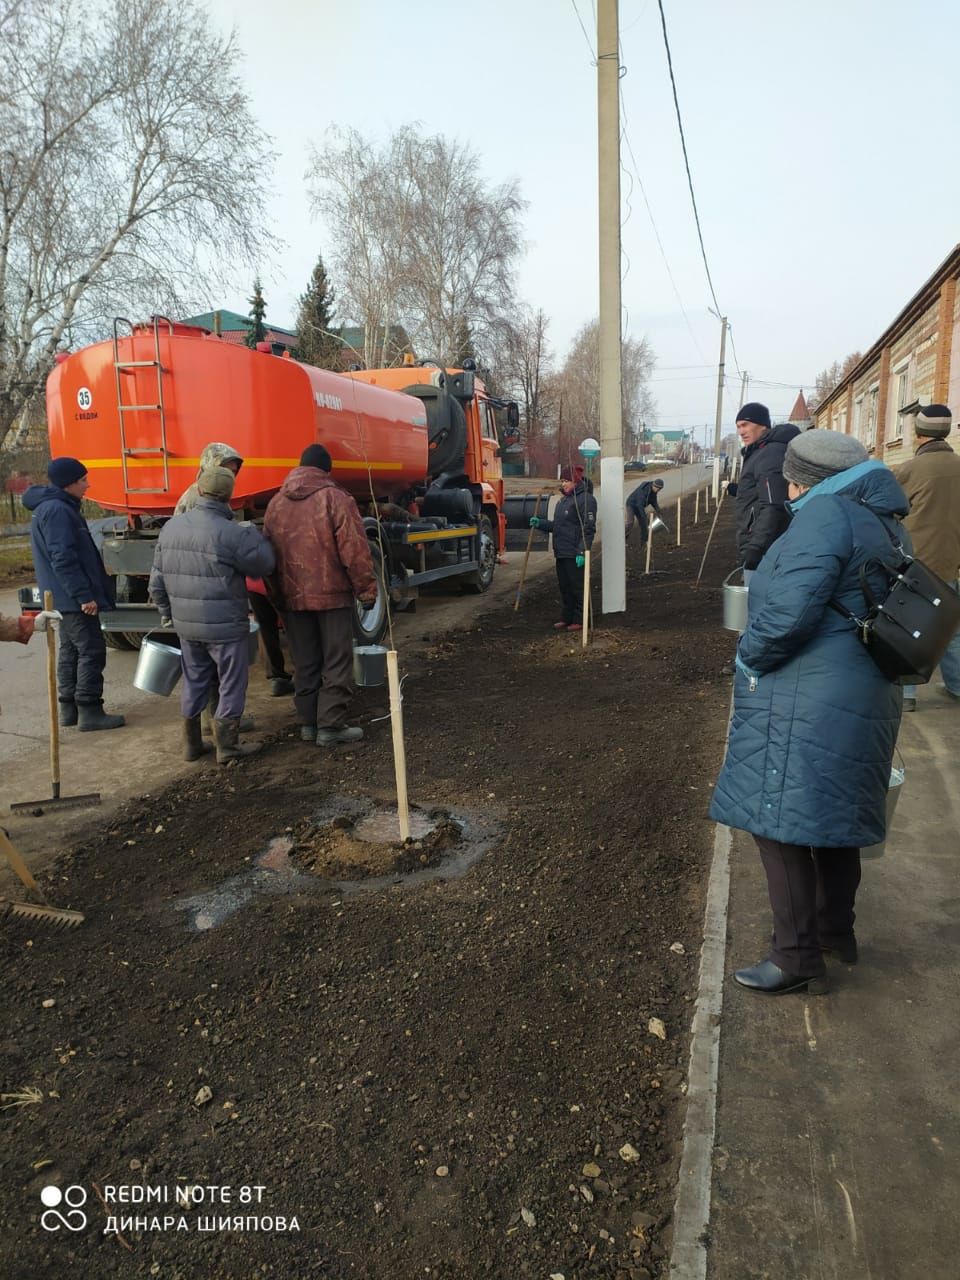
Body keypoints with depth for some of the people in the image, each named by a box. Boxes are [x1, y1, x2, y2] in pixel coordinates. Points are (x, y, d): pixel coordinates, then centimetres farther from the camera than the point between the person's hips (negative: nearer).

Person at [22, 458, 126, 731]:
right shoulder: (57, 511, -18)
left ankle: (69, 709, 21)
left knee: (71, 651, 14)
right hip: (73, 598, -11)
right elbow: (63, 559, -23)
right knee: (91, 650, -7)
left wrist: (83, 592, 23)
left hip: (65, 597, 11)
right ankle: (90, 711, -3)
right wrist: (84, 595, -23)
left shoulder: (55, 508, 16)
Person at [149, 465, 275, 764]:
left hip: (186, 624, 7)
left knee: (194, 682, 19)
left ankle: (192, 743, 28)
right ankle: (227, 746, 12)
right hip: (224, 625, -7)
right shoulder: (231, 533, -18)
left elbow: (158, 579, 10)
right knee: (231, 684, 7)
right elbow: (263, 564, -7)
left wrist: (166, 611, 23)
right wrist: (253, 534, 8)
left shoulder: (171, 527, 5)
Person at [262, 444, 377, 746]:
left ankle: (308, 723, 20)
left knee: (305, 664, 14)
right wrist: (367, 590, -5)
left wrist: (277, 593, 19)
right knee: (336, 663, 4)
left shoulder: (276, 502, 8)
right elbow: (355, 550, -13)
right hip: (332, 595, -5)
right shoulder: (335, 498, -9)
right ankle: (330, 726, 4)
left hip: (292, 597, 5)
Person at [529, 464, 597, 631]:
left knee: (578, 588, -1)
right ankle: (567, 618, 23)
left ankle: (580, 621, 6)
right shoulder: (565, 499, 17)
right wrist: (540, 523, 11)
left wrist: (582, 552, -24)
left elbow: (588, 529, -18)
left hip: (575, 554, -9)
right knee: (564, 587, 14)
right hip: (561, 553, 9)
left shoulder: (585, 499, -12)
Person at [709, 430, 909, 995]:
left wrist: (749, 656, -9)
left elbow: (788, 613, -25)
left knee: (781, 821, 0)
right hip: (863, 695, 10)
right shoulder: (883, 521, 15)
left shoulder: (826, 513, -15)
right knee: (833, 817, 21)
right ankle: (837, 931, 37)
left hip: (807, 703, -10)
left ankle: (799, 957, 10)